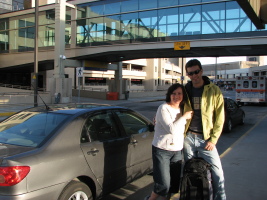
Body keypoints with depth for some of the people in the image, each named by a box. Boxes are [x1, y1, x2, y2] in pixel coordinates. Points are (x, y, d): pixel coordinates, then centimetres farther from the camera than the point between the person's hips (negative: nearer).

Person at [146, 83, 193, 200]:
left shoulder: (182, 109, 10)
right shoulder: (163, 108, -13)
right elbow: (172, 129, -22)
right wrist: (184, 117, -14)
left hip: (177, 151, 7)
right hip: (162, 151, -7)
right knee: (163, 184, -5)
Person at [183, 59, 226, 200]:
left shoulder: (214, 90, -4)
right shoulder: (185, 90, 4)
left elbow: (220, 117, -3)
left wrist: (213, 139, -8)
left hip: (205, 138, -2)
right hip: (188, 136, 3)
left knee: (217, 171, -3)